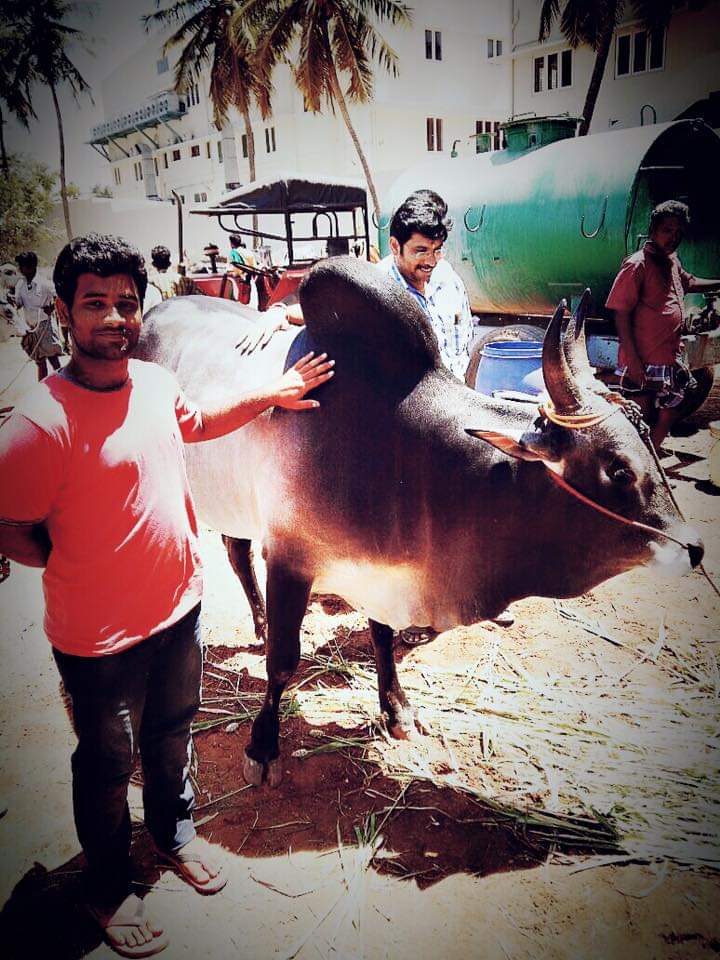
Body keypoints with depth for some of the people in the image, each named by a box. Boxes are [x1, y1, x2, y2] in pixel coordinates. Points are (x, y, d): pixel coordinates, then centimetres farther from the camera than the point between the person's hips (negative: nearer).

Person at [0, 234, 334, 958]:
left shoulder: (156, 382, -2)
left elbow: (197, 424, 19)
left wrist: (270, 395, 16)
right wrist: (85, 571, -8)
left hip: (178, 606, 6)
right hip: (97, 635, -6)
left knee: (172, 732, 27)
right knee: (108, 763, 17)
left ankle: (175, 832, 55)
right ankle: (109, 892, 43)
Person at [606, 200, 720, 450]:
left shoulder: (672, 262, 13)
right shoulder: (637, 265, -12)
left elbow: (689, 283, 36)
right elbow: (621, 315, -16)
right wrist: (633, 361, -21)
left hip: (670, 360, 9)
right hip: (641, 363, -9)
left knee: (669, 414, 16)